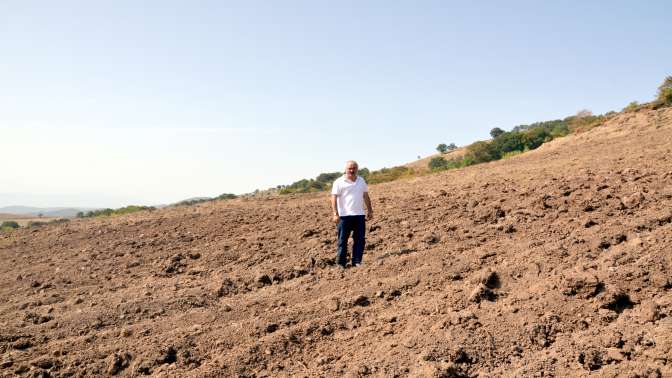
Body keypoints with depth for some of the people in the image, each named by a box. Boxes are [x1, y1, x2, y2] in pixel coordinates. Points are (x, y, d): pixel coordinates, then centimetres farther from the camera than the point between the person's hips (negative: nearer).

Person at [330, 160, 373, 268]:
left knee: (360, 240, 5)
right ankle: (340, 263, 7)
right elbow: (334, 198, -8)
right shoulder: (339, 182, -3)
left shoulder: (361, 181, 14)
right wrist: (335, 214, -17)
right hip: (344, 215, -5)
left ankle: (357, 261, 13)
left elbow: (366, 197, 20)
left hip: (359, 215, 5)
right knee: (343, 240, 1)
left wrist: (370, 210, 16)